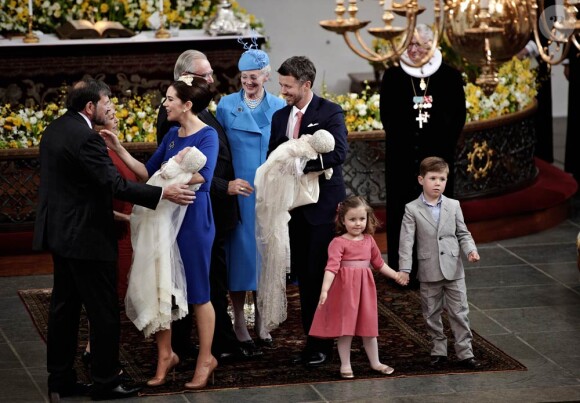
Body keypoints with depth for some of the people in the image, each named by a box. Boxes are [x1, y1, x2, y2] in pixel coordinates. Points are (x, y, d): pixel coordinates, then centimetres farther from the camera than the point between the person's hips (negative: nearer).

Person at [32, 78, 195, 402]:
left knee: (64, 307, 14)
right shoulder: (85, 137, -22)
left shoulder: (55, 130, 9)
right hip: (87, 237, -10)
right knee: (104, 311, 0)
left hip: (60, 232, 10)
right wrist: (164, 193, -23)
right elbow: (115, 184, -25)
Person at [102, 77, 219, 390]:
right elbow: (148, 173, 11)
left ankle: (206, 359, 17)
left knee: (197, 291, 4)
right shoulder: (172, 135, 9)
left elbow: (203, 178, -26)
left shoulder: (207, 136, -12)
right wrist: (120, 151, 3)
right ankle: (165, 354, 21)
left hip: (194, 219, -7)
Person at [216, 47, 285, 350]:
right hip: (237, 191, -1)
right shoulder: (226, 106, 1)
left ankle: (261, 322, 16)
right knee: (240, 253, 1)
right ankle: (239, 323, 10)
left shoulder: (279, 107, 4)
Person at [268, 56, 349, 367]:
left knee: (320, 275, -5)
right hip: (294, 207, 6)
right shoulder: (280, 117, 14)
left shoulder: (330, 113, -6)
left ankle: (324, 344, 3)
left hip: (323, 206, -6)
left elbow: (339, 152, -20)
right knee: (302, 275, 8)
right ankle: (311, 340, 15)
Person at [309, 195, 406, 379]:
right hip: (345, 288, -5)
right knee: (345, 328, 2)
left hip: (365, 287, 5)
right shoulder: (339, 242, -13)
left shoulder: (369, 240, 6)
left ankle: (375, 362, 27)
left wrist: (395, 275, 22)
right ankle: (345, 365, 14)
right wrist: (324, 290, -33)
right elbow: (332, 267, -23)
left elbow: (378, 263, 21)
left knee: (369, 326, 14)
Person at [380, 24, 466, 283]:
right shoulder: (393, 77, 4)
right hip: (402, 158, 0)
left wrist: (445, 143, -4)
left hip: (438, 156, 0)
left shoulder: (449, 77, 4)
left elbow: (458, 116, 5)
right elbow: (387, 116, 4)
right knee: (401, 212, 1)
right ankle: (403, 269, 6)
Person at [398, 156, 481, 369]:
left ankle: (465, 352, 7)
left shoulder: (453, 206, 4)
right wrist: (404, 269, -14)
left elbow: (462, 233, 9)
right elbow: (406, 241, -7)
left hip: (454, 270, 1)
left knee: (459, 312, 2)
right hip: (429, 272, -1)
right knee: (432, 315, 8)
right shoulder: (412, 210, -4)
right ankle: (439, 351, 20)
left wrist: (470, 249, -10)